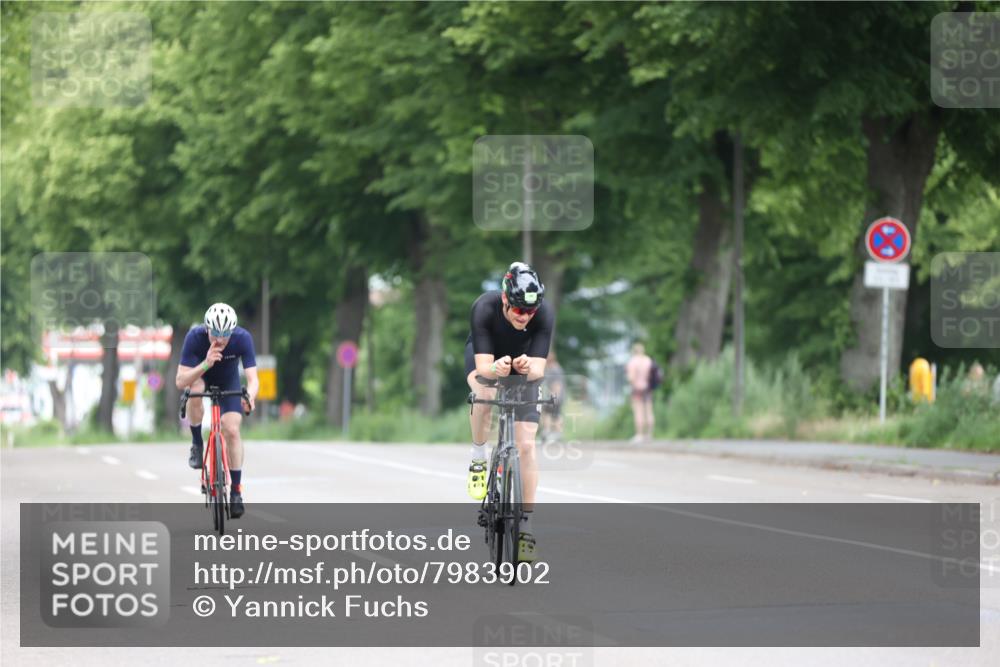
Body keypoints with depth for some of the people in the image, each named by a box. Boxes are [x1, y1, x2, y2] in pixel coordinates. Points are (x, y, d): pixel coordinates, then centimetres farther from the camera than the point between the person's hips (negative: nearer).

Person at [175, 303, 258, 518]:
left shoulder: (243, 338, -32)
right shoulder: (195, 337, -35)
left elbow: (252, 378, -36)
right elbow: (181, 381, -38)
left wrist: (250, 395, -58)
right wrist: (206, 364, -54)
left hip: (228, 381, 1)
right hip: (200, 374, -1)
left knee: (232, 430, -14)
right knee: (195, 391, -36)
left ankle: (236, 491, -2)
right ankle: (197, 444, -13)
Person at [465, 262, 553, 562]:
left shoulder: (545, 314, -33)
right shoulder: (484, 308, -36)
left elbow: (539, 370, -36)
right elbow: (483, 366, -38)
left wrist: (528, 368, -59)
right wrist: (496, 369, -61)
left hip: (525, 368, 1)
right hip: (486, 358, -1)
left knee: (526, 445, -10)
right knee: (484, 394, -36)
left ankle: (526, 522, -1)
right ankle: (478, 458, -11)